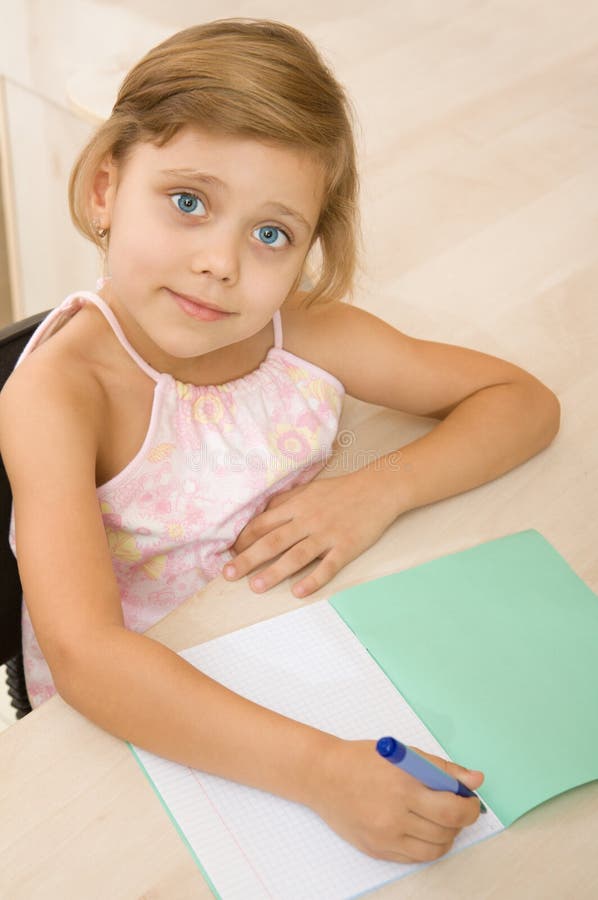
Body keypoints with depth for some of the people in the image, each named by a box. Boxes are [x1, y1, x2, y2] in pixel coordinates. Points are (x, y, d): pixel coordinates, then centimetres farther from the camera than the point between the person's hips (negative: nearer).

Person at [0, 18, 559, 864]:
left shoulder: (308, 333, -10)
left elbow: (526, 401, 0)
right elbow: (86, 656, -34)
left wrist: (381, 489, -17)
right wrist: (318, 769, -44)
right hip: (137, 723, -4)